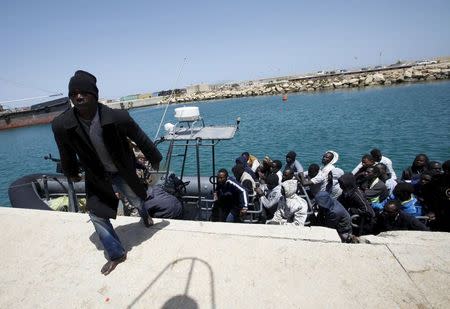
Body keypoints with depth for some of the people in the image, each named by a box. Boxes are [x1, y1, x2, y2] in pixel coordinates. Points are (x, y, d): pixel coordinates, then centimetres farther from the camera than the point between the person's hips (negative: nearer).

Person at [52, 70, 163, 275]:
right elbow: (67, 154, -3)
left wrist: (154, 159, 0)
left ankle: (145, 215, 61)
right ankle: (116, 254, 25)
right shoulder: (61, 125, -24)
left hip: (123, 172, -1)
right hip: (96, 176, 1)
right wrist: (71, 173, 14)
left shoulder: (118, 118, -31)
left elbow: (141, 139, -14)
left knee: (138, 202, 22)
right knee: (96, 214, 1)